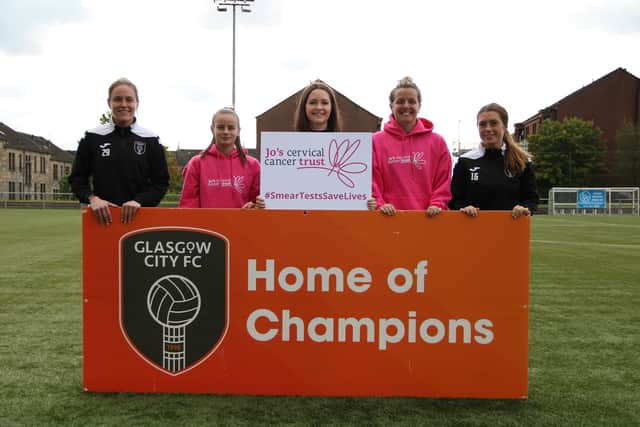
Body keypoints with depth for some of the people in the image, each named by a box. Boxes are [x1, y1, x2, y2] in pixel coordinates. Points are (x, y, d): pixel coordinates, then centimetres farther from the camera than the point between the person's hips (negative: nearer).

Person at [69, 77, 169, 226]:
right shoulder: (92, 137, 4)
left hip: (139, 216, 0)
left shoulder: (151, 140, 3)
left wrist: (139, 201, -16)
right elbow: (77, 178, 8)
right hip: (102, 216, 1)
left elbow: (161, 182, 2)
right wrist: (92, 198, -12)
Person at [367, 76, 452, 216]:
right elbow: (371, 180, 1)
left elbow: (443, 181, 7)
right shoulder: (376, 141, 6)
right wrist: (379, 204, -13)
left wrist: (437, 204, -8)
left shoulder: (437, 142, 9)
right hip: (389, 216, -1)